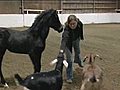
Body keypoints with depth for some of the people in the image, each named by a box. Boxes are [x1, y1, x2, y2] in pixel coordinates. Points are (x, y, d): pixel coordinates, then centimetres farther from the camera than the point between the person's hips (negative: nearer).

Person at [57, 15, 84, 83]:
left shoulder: (80, 24, -32)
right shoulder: (67, 30, -46)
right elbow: (64, 40, -61)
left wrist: (81, 36, 11)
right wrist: (61, 52, -74)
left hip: (76, 39, 5)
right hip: (68, 42, -5)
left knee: (78, 52, 29)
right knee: (69, 59, -7)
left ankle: (78, 60, 64)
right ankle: (69, 77, 6)